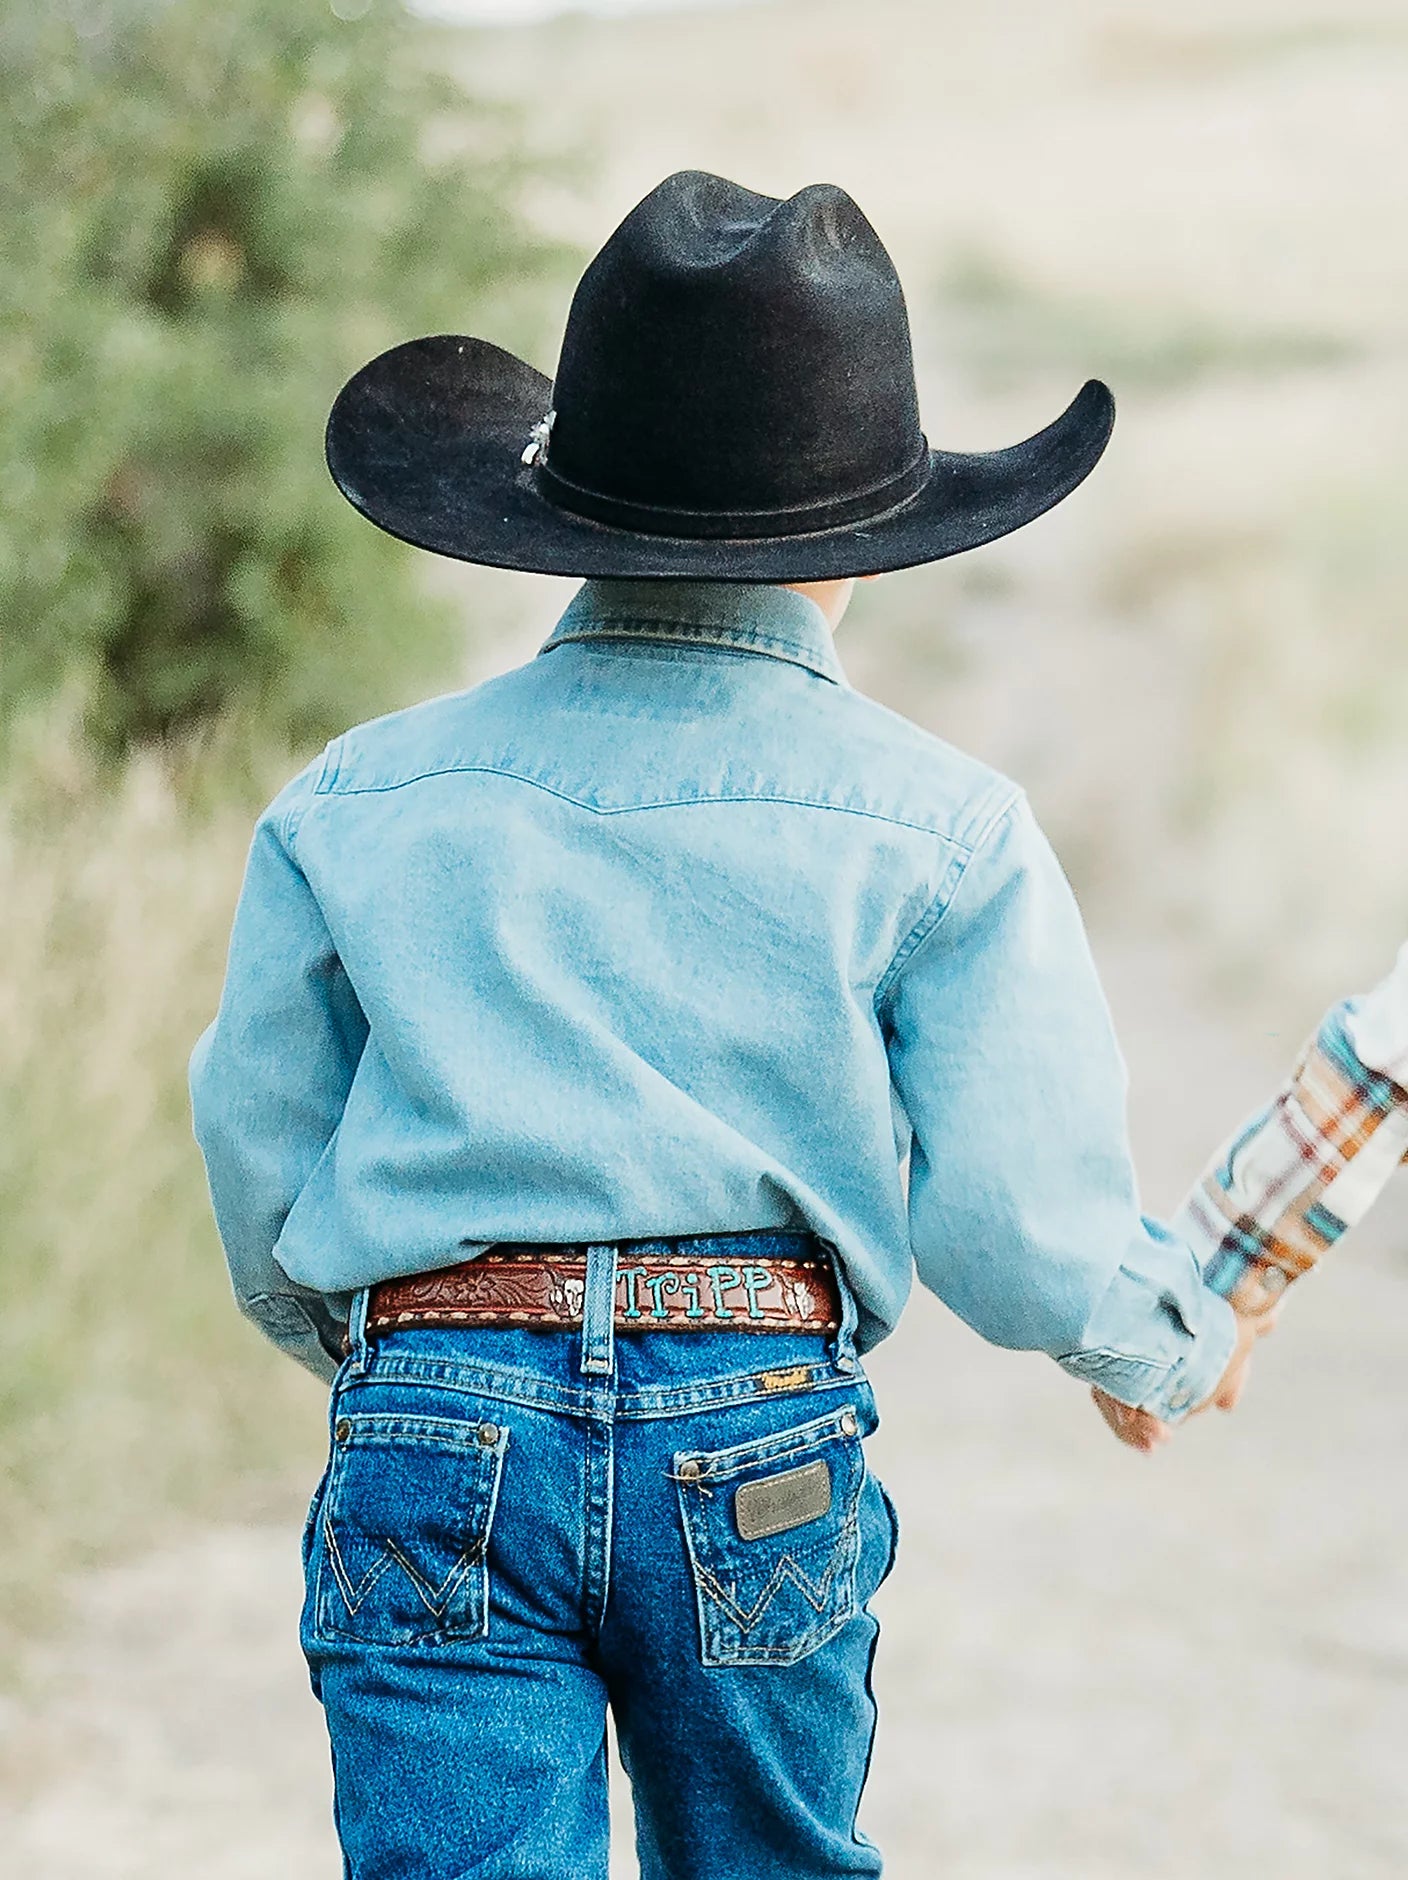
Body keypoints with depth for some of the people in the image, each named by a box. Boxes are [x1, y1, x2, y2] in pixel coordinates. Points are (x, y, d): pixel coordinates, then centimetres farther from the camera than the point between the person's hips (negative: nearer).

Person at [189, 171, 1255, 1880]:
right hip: (762, 1439, 0)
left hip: (434, 1437, 1)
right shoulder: (936, 829, 1)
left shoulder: (358, 805, 7)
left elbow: (262, 1183, 12)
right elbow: (1028, 1232, -2)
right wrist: (1181, 1345, 21)